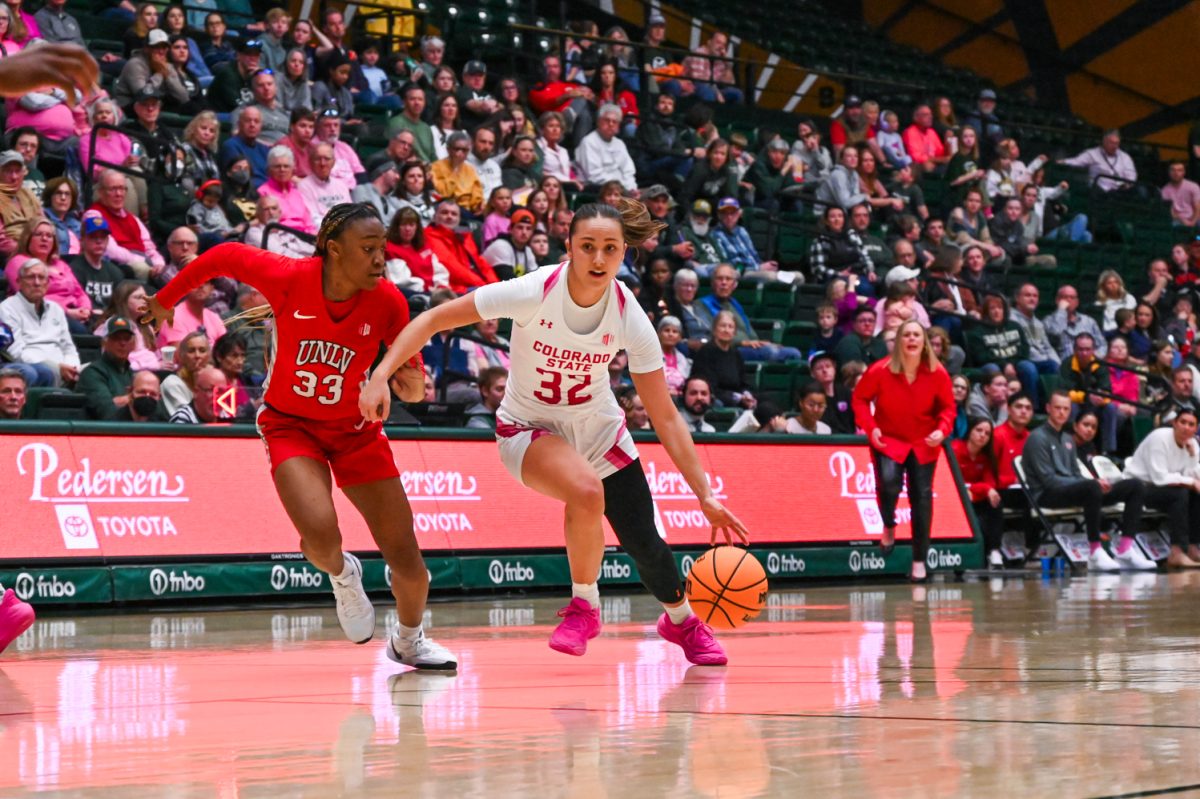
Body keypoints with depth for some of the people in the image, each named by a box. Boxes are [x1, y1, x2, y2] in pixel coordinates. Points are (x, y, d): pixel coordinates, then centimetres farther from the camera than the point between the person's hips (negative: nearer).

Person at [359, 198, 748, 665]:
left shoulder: (630, 319, -20)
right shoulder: (533, 293, -27)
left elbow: (665, 417, -13)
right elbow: (433, 319, -20)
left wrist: (706, 497, -16)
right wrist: (380, 377, -31)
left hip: (598, 427, 3)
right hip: (529, 428, -3)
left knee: (643, 542, -1)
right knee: (586, 491, -33)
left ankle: (682, 620, 34)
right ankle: (584, 605, -6)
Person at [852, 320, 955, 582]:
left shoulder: (937, 374, -10)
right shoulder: (880, 370, -15)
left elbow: (947, 407, 2)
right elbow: (860, 398, -2)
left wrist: (942, 430, -16)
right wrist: (870, 427, -16)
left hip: (924, 443, 2)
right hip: (888, 440, -2)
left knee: (922, 496, 0)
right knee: (888, 483, -27)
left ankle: (919, 561, 12)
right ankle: (888, 526, 7)